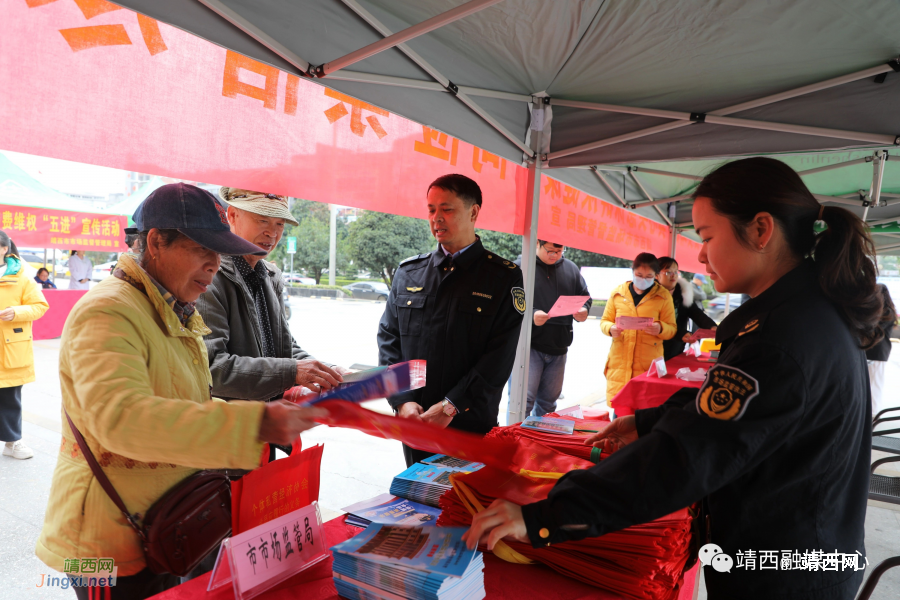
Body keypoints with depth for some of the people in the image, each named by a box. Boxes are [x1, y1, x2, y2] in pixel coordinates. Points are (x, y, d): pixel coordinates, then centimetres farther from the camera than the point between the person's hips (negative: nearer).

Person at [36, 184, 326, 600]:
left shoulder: (180, 315, 10)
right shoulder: (108, 312, -21)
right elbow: (121, 418, -37)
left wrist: (268, 416, 3)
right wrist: (252, 424, -44)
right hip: (112, 545, -8)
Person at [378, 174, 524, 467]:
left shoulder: (504, 277, -4)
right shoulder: (408, 272, 7)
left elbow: (500, 357, -10)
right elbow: (388, 338, 5)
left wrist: (450, 407, -16)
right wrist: (402, 401, -8)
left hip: (472, 424, -3)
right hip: (412, 422, 3)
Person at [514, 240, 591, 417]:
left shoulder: (571, 268, 13)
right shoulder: (520, 266, -4)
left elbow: (585, 296, 20)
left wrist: (583, 311, -2)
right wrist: (531, 315, -26)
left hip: (558, 349, 6)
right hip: (529, 347, -5)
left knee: (548, 401, 14)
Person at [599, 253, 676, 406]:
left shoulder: (663, 296, 5)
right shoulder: (617, 293, 8)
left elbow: (671, 329, 5)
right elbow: (604, 321, 13)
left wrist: (660, 329, -17)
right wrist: (611, 329, -10)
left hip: (648, 365, -1)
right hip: (619, 363, 1)